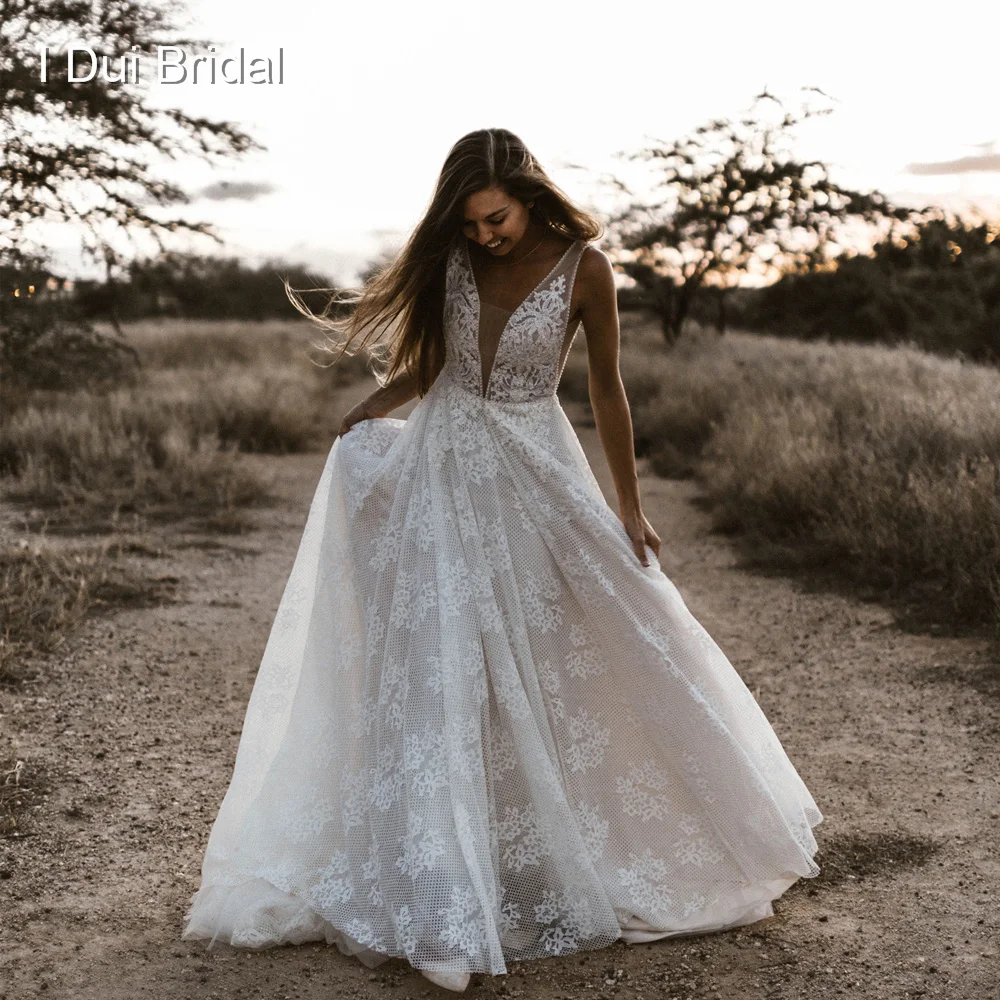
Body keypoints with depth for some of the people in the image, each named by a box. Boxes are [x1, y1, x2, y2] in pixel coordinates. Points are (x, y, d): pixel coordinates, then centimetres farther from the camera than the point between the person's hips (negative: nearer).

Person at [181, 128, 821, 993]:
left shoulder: (583, 266, -8)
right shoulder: (451, 259, 0)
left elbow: (607, 387, -1)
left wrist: (629, 505, 2)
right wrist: (366, 415, -4)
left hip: (533, 476, -2)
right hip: (440, 467, 2)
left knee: (556, 663, 6)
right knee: (436, 669, -1)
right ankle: (440, 881, 6)